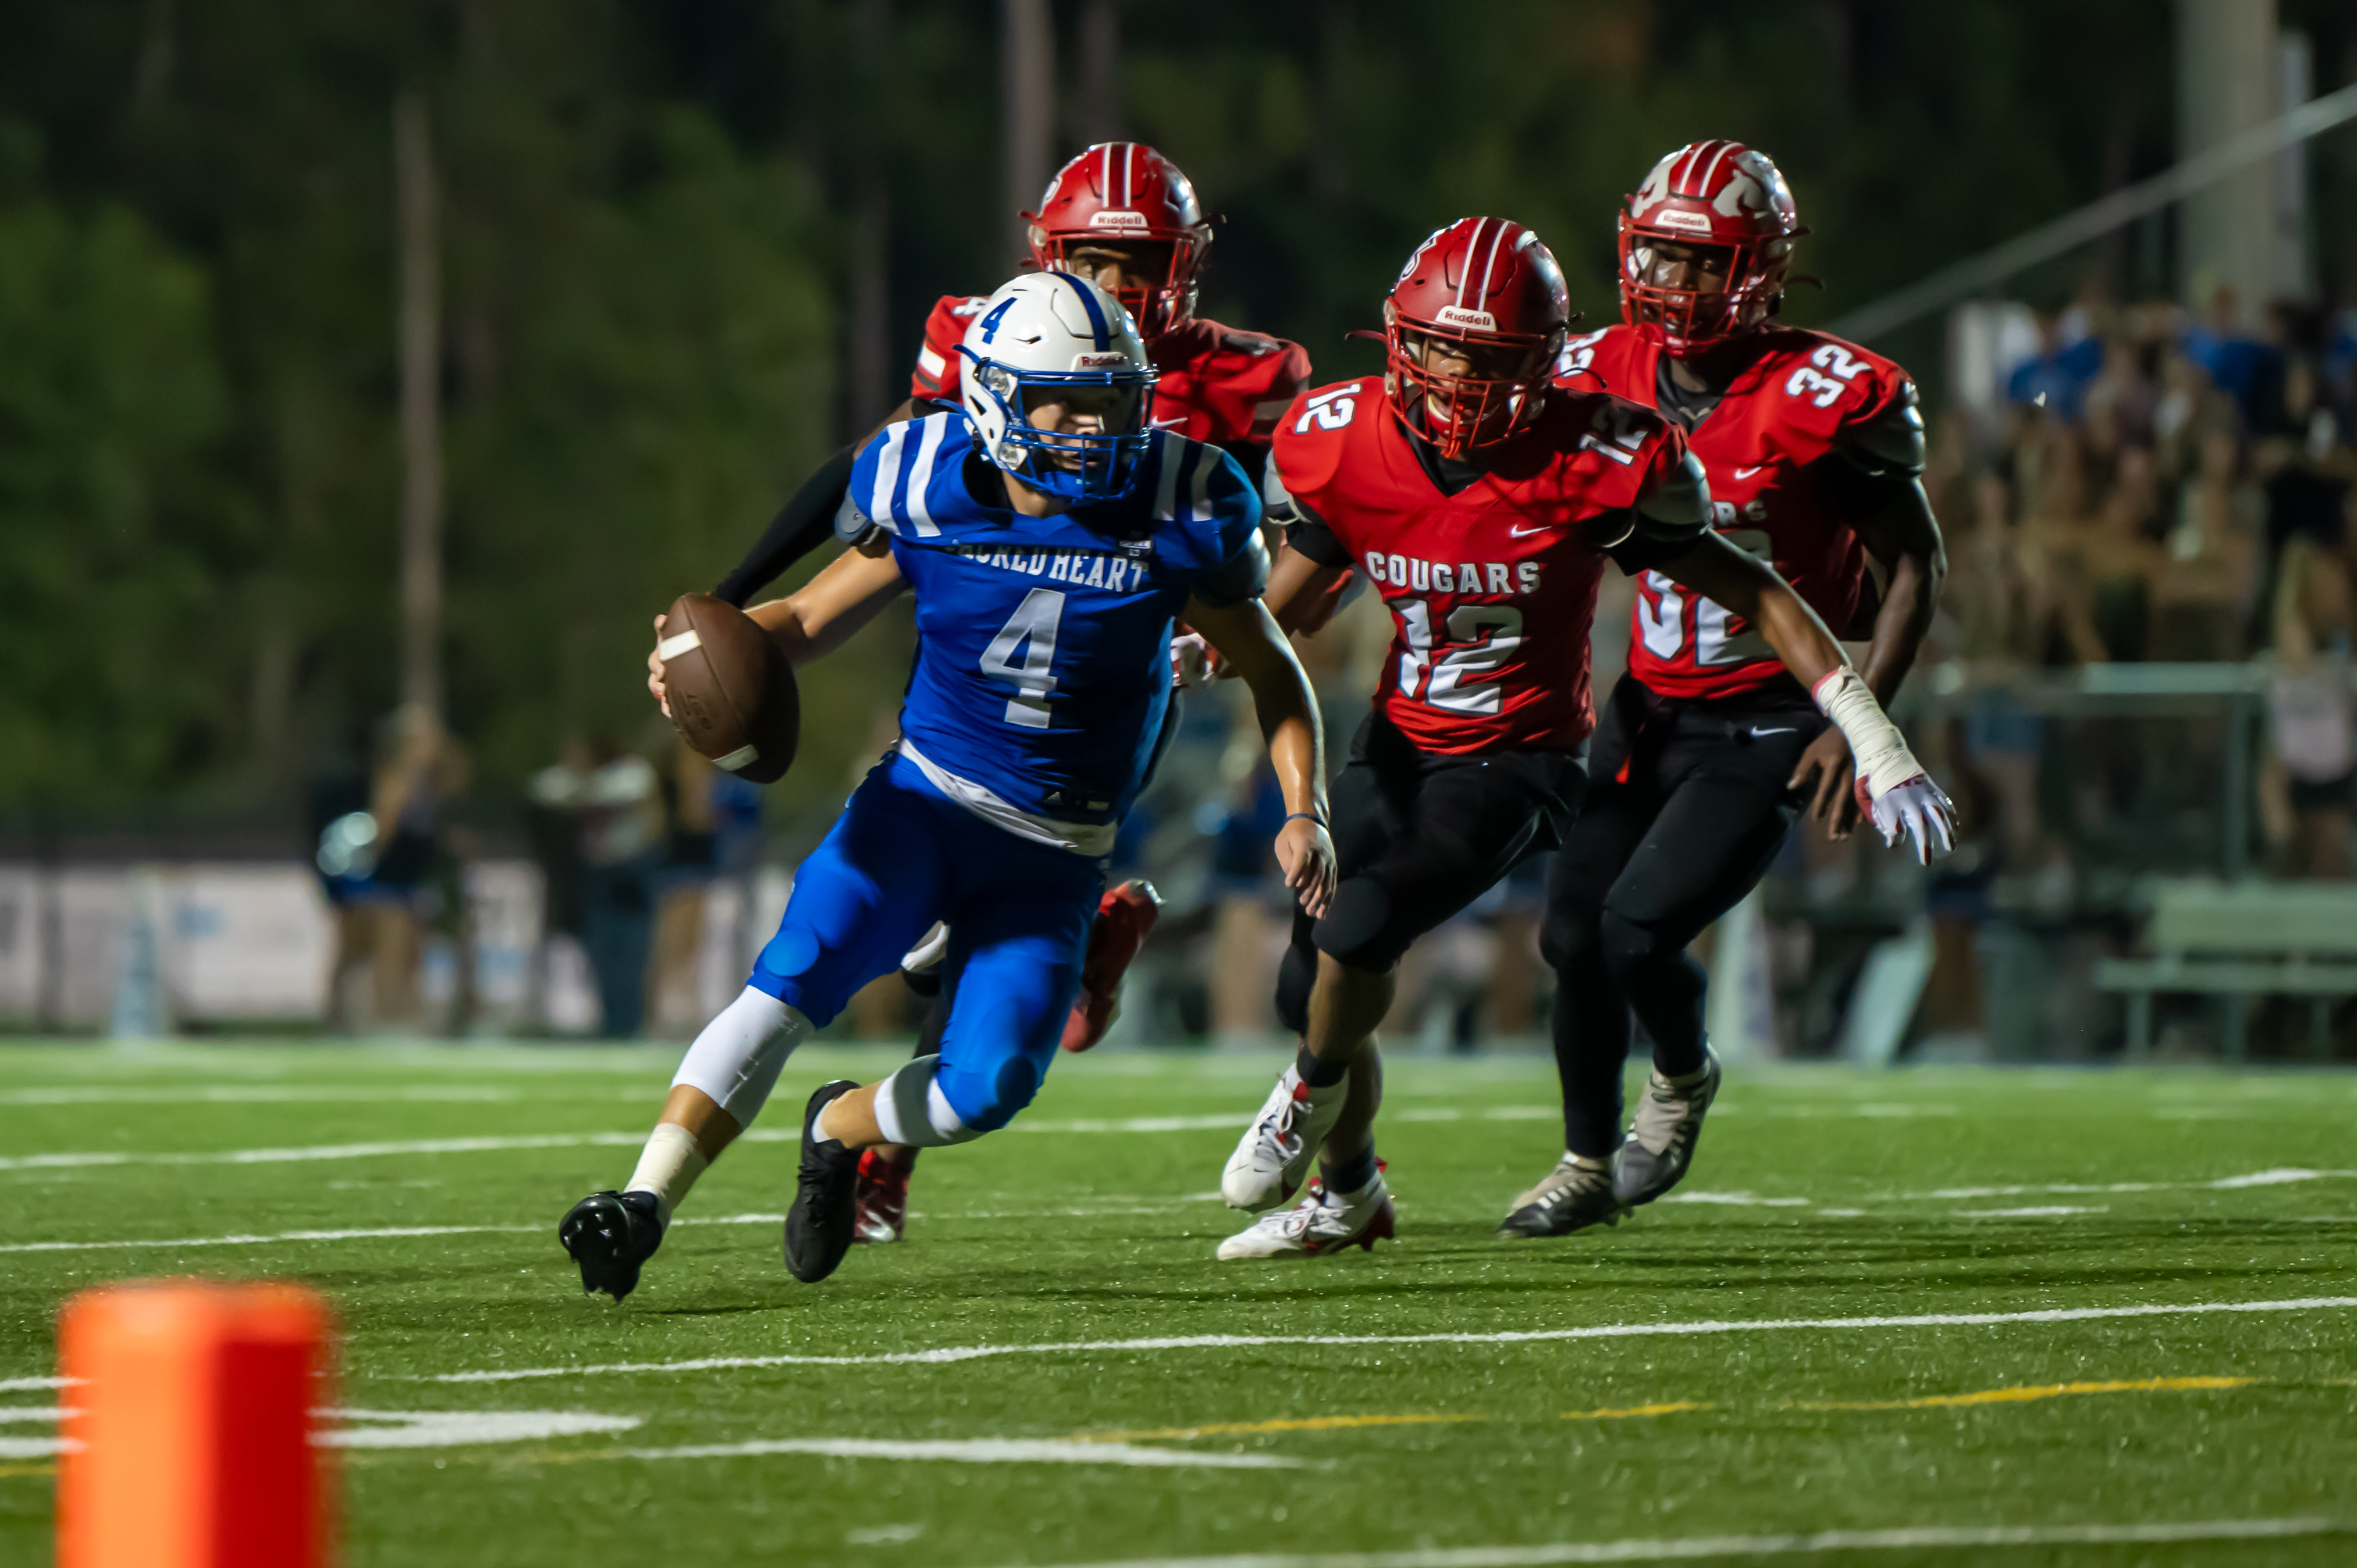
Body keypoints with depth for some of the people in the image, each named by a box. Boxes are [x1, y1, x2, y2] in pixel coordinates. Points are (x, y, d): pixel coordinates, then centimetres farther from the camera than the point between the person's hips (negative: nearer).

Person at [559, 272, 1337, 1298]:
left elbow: (1273, 674, 3)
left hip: (1051, 858, 1)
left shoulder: (1175, 513, -10)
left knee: (986, 1090, -12)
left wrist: (1304, 811, -10)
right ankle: (645, 1202, -26)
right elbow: (812, 619, 6)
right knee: (792, 981, -24)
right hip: (924, 799, -1)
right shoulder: (931, 493, -8)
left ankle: (840, 1133, 21)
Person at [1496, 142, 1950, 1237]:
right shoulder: (1603, 379, -2)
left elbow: (1915, 566, -10)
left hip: (1769, 725, -5)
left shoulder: (1821, 399, -18)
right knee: (1574, 933, 4)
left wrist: (1859, 721, -17)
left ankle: (1685, 1074, 18)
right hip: (1652, 702, 5)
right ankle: (1589, 1163, 27)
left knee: (1638, 930, -16)